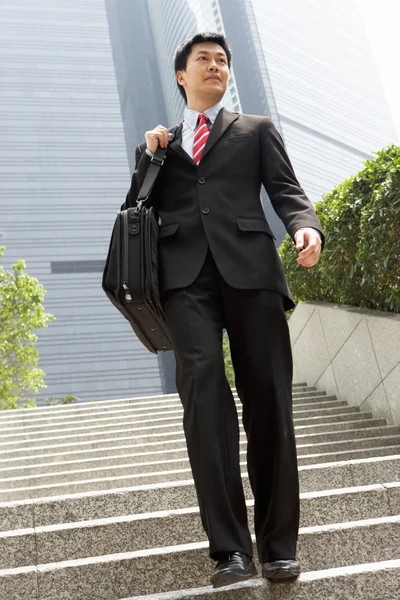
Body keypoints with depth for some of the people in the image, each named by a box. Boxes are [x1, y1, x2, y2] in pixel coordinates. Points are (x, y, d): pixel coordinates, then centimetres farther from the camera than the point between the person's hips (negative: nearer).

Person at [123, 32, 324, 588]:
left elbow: (286, 190, 10)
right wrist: (147, 156, 6)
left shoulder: (257, 130, 23)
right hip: (186, 272, 1)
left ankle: (278, 543, 5)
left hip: (249, 266, 0)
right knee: (203, 384, -18)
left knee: (268, 401, -4)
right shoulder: (162, 144, 27)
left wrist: (307, 227, -12)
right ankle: (230, 546, -16)